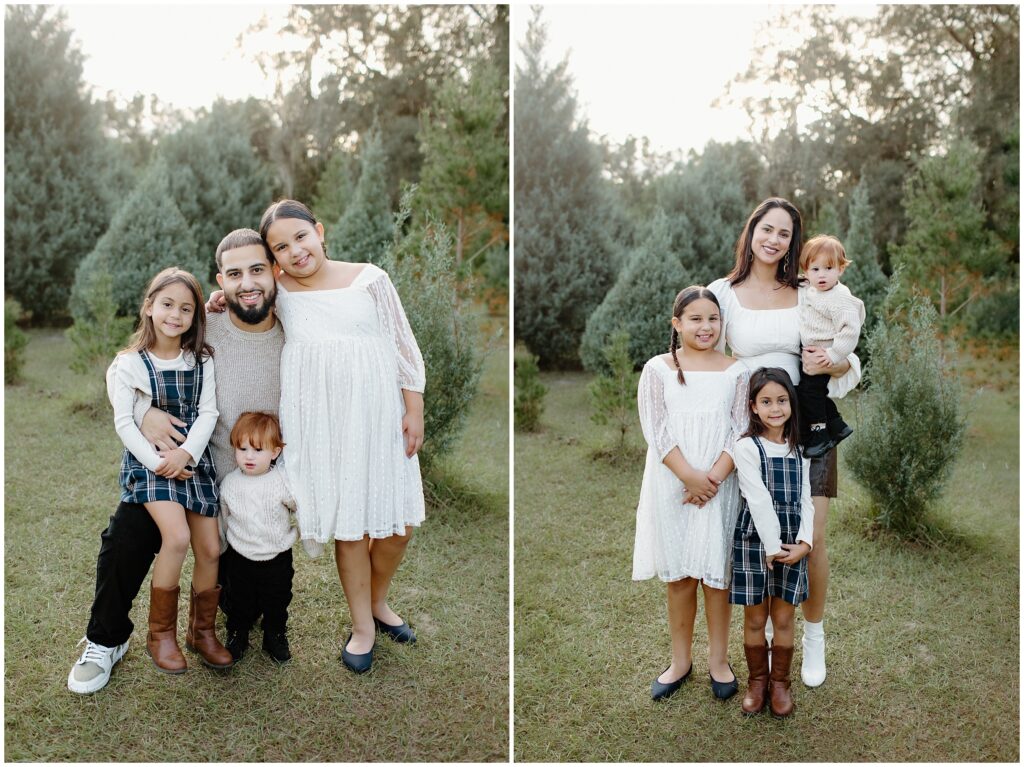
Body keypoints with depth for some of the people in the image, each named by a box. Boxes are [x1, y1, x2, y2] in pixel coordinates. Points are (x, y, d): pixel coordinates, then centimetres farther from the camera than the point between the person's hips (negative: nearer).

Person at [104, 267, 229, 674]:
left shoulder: (202, 361, 4)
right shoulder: (128, 364, -4)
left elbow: (208, 413, -2)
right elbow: (124, 421, -8)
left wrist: (185, 453, -17)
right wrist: (156, 461, -17)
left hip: (193, 459, 4)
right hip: (147, 460, -4)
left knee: (210, 548, 0)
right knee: (177, 537, -24)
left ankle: (202, 630, 22)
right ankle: (161, 633, -4)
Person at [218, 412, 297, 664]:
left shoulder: (283, 482, -17)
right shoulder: (229, 483, -8)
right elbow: (223, 518, 8)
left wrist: (293, 531, 6)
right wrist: (220, 549, 15)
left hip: (277, 558, -1)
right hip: (240, 557, 1)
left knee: (277, 601, 13)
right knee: (239, 602, 16)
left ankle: (275, 636, 34)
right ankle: (237, 635, 37)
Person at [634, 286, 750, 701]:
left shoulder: (735, 371, 4)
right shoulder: (658, 369, 0)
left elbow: (740, 431, -2)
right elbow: (656, 430, -7)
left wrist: (713, 478, -15)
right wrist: (690, 476, -16)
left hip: (720, 486, 0)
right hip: (672, 485, 0)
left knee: (716, 573, 7)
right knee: (678, 574, 9)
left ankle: (719, 660, 23)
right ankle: (681, 660, 24)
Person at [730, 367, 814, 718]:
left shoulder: (799, 449, 7)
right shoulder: (747, 447, -9)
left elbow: (804, 499, 5)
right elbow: (759, 501, -13)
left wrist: (804, 542, -8)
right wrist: (773, 547, -15)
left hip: (792, 542, 3)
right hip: (755, 539, -3)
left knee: (784, 619, 9)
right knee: (755, 619, 8)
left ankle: (779, 682, 25)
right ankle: (757, 681, 25)